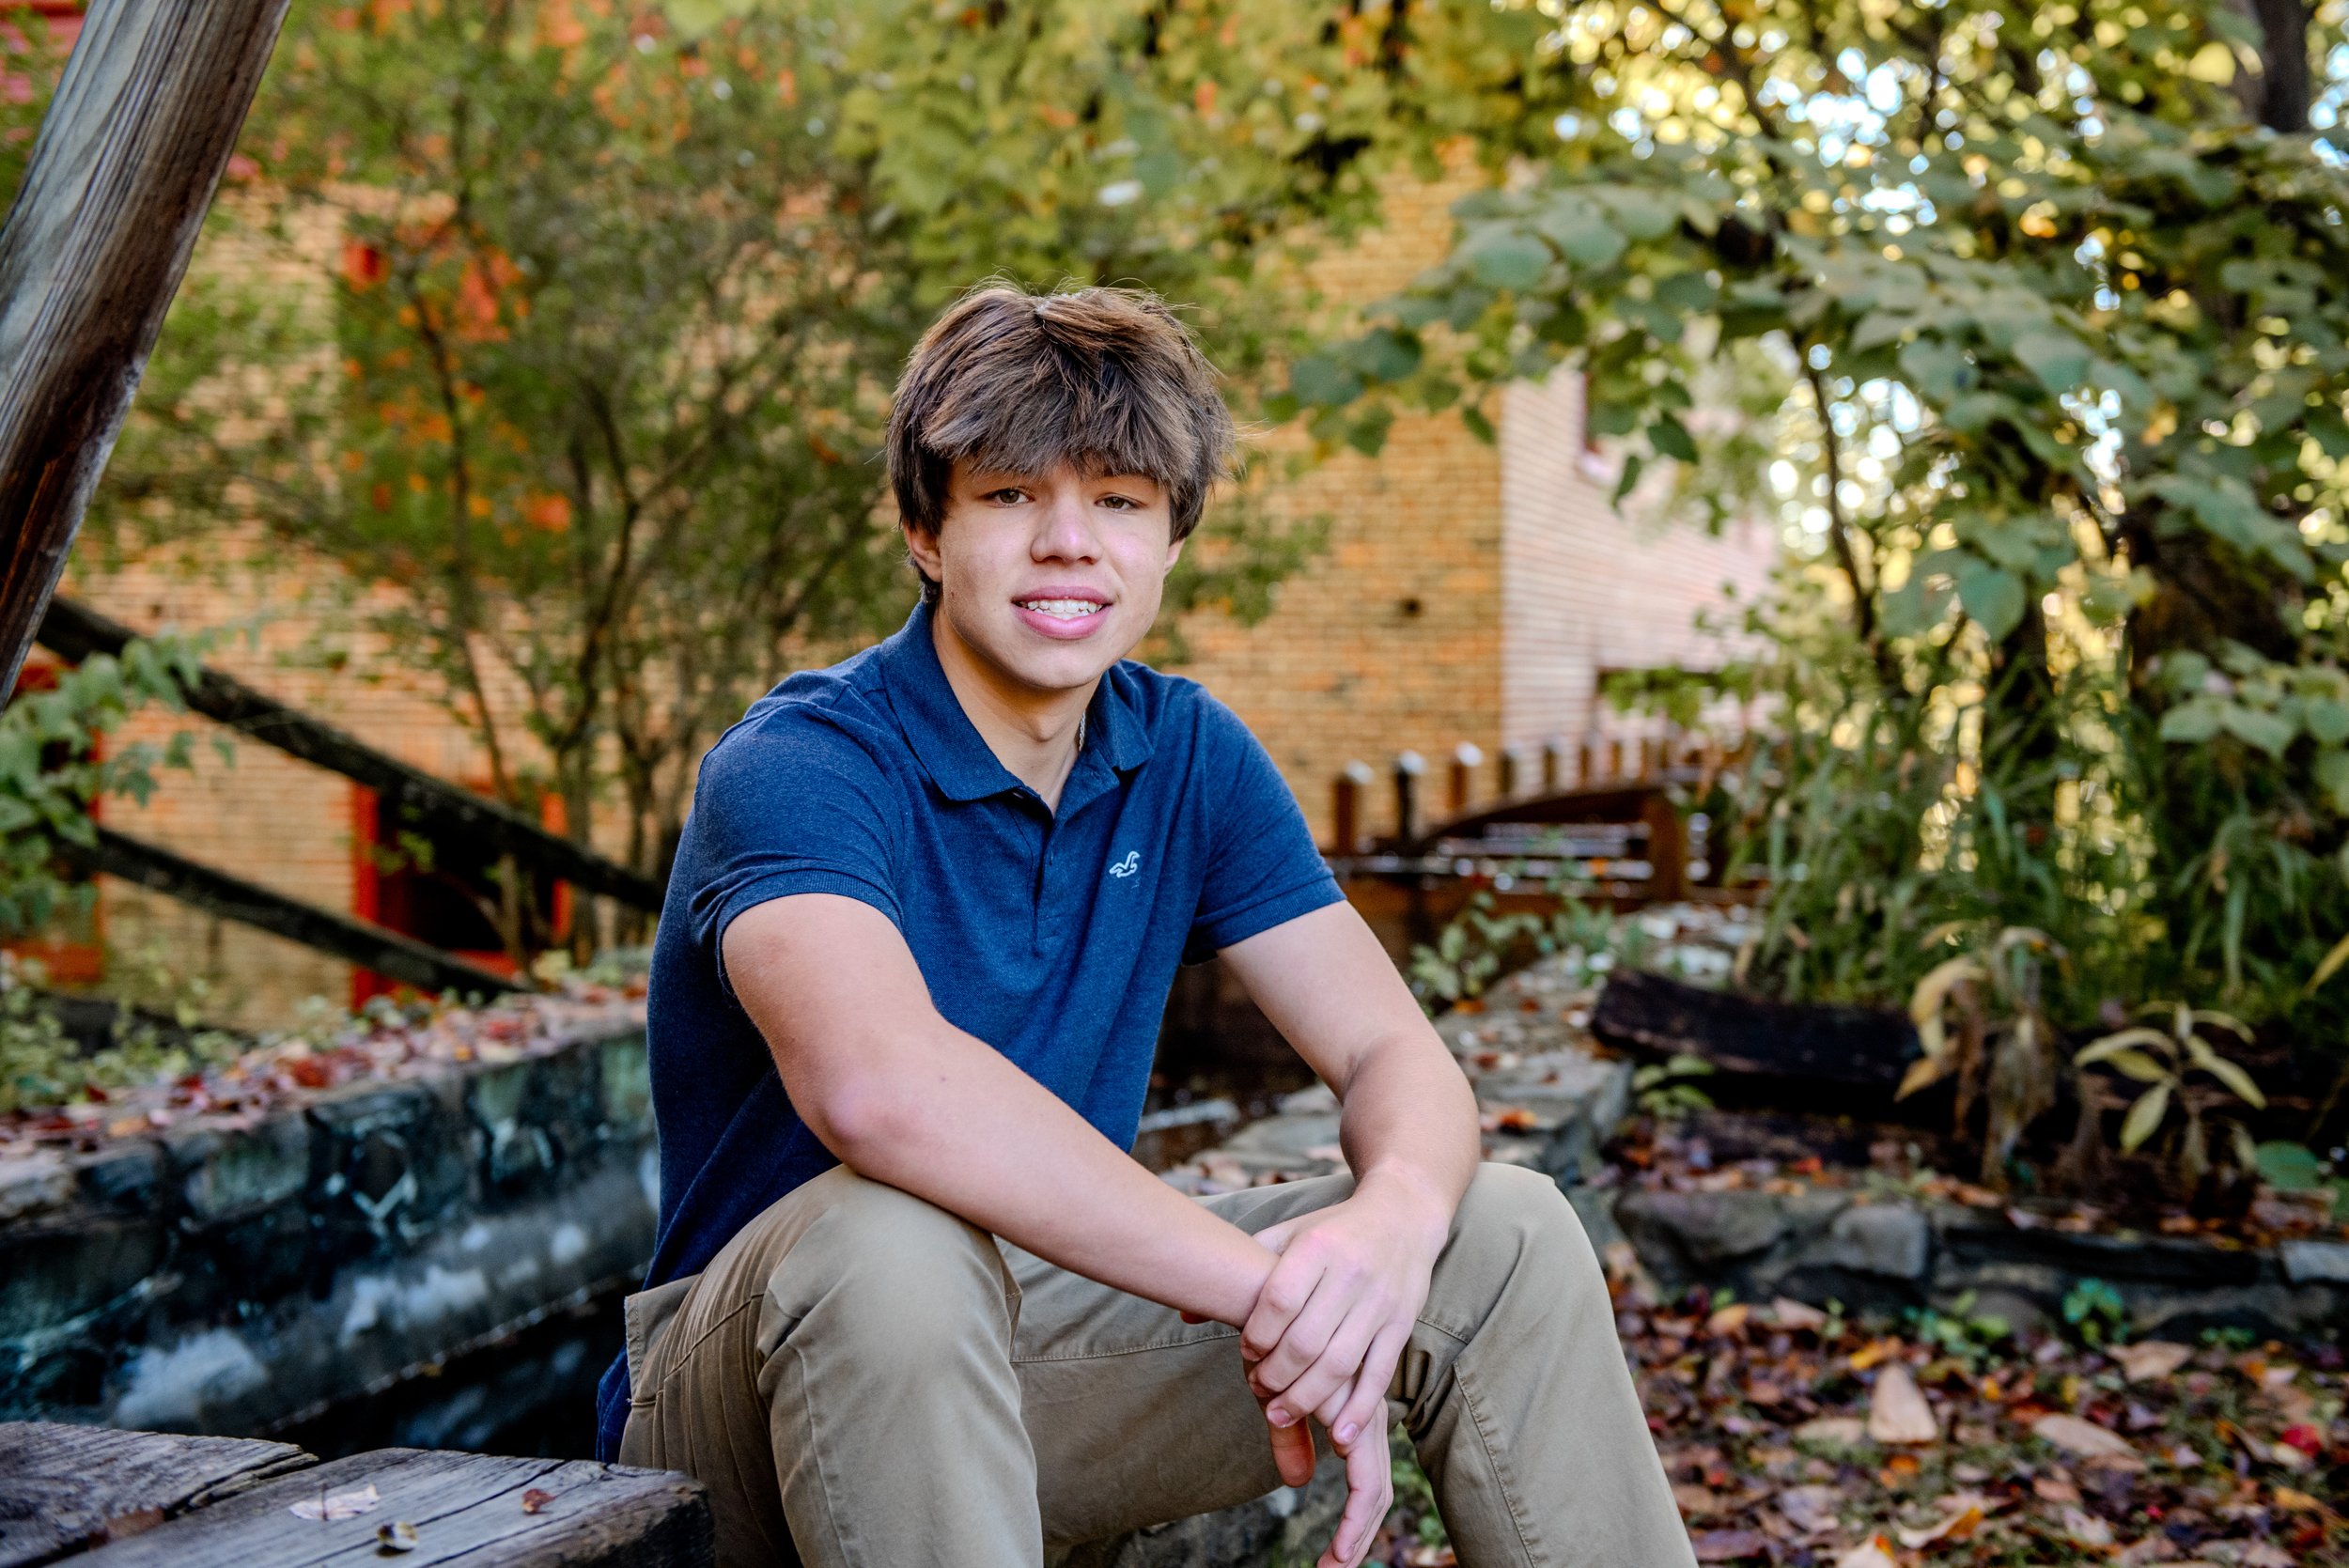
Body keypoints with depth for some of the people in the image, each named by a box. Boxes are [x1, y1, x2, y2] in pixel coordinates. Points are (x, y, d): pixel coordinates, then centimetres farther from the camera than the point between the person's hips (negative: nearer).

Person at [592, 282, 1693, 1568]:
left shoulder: (1190, 758, 1)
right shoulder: (792, 768, -21)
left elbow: (1393, 1055, -5)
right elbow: (874, 1087, -41)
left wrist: (1392, 1217, -29)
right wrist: (1267, 1286, -38)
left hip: (1041, 1351, 6)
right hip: (757, 1374, -5)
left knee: (1506, 1237, -8)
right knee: (893, 1234, -40)